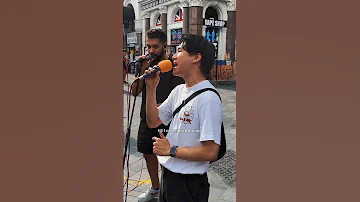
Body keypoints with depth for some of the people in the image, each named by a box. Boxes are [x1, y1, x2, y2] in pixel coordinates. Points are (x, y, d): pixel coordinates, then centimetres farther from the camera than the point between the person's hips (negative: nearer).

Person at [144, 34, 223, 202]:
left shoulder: (208, 99, -22)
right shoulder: (178, 90, 4)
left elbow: (211, 152, -25)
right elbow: (153, 122, 7)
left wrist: (170, 150, -16)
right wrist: (151, 89, -3)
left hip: (188, 183, -7)